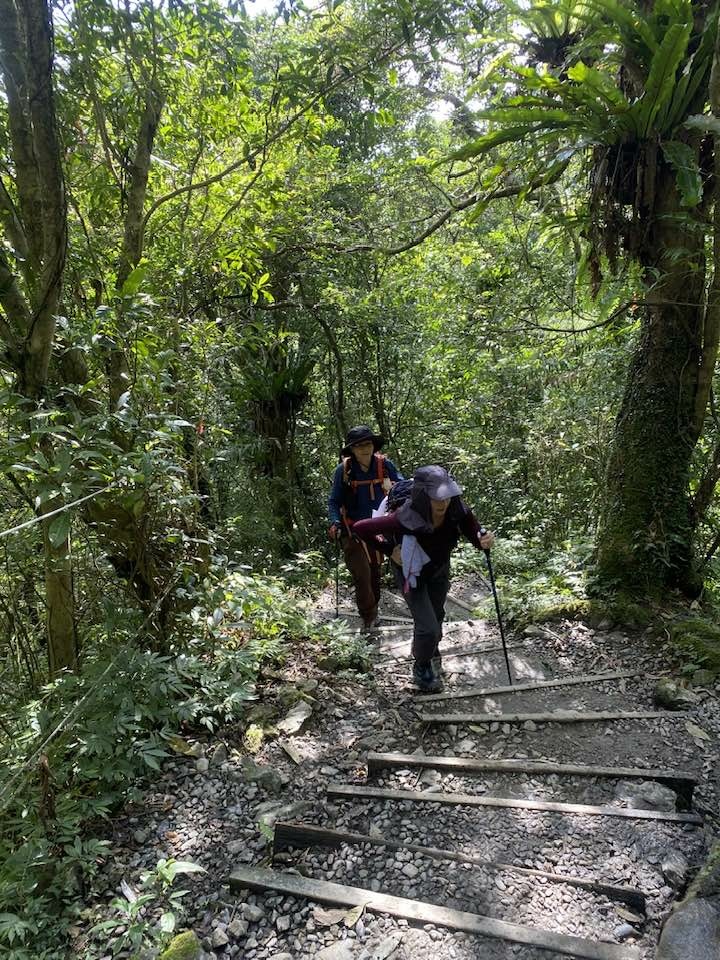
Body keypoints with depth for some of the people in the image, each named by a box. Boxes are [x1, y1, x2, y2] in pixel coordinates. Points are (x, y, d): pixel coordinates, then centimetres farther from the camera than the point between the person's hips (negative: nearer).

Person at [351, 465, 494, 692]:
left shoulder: (458, 511, -31)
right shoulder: (406, 520, -41)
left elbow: (476, 535, -17)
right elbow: (359, 529, -31)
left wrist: (485, 540, -40)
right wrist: (390, 550, -24)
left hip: (440, 569, 4)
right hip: (412, 573, -4)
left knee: (436, 616, 25)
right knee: (428, 628, -7)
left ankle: (431, 652, 58)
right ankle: (422, 668, 27)